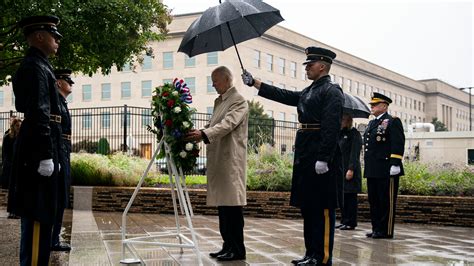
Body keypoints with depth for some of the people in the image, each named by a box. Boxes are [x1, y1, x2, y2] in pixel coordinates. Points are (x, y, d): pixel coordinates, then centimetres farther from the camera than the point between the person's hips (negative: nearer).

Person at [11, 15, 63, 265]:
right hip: (38, 153, -10)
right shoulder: (35, 66, -12)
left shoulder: (36, 65, 20)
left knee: (37, 215, 14)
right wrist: (46, 156, -23)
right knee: (38, 216, -7)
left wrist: (51, 154, 23)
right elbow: (38, 114, -20)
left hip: (35, 152, 10)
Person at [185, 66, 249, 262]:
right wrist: (198, 134, 6)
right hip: (217, 159, 9)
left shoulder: (239, 101, -8)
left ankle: (237, 249, 0)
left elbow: (227, 124, -21)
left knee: (232, 203, -6)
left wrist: (204, 134, -32)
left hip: (231, 159, -9)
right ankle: (228, 245, 18)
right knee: (222, 203, 10)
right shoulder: (218, 101, 19)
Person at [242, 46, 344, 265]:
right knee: (308, 207, 13)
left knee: (322, 208, -5)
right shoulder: (308, 92, 19)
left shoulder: (332, 91, -9)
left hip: (321, 159, -10)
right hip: (305, 158, 10)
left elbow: (331, 128, -18)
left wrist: (323, 159, -23)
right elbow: (283, 95, 21)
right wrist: (254, 83, 20)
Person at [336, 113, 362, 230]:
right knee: (342, 196, 11)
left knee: (350, 197, -4)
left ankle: (351, 223, 0)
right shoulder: (340, 134, 17)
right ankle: (344, 221, 19)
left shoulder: (354, 134, -7)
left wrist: (351, 169, -20)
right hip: (340, 170, 8)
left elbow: (354, 153, -14)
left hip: (349, 170, -8)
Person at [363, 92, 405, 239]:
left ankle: (386, 231, 3)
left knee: (386, 201, -2)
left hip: (386, 170, -8)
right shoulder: (371, 124, 21)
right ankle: (376, 228, 19)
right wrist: (367, 166, 21)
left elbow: (398, 144, -13)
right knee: (374, 200, 11)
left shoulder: (393, 122, -5)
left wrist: (395, 164, -20)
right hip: (372, 170, 9)